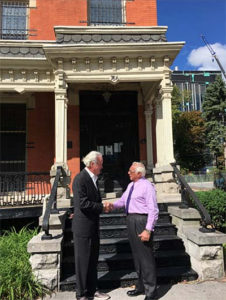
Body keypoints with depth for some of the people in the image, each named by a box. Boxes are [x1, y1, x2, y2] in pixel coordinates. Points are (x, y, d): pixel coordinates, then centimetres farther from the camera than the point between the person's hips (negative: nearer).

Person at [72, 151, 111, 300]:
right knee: (82, 261, 6)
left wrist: (103, 206, 2)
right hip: (83, 227, -9)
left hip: (94, 226, 9)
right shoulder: (80, 179, -19)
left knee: (93, 260, 19)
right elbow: (82, 203, -26)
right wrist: (102, 207, -17)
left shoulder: (93, 178, 10)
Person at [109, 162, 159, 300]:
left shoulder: (147, 186, -14)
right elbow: (123, 200, 17)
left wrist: (148, 230, -23)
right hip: (131, 220, 9)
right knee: (136, 254, 19)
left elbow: (153, 210, -18)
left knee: (146, 256, 1)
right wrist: (113, 205, -4)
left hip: (142, 221, -9)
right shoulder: (131, 185, 12)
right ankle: (141, 286, 36)